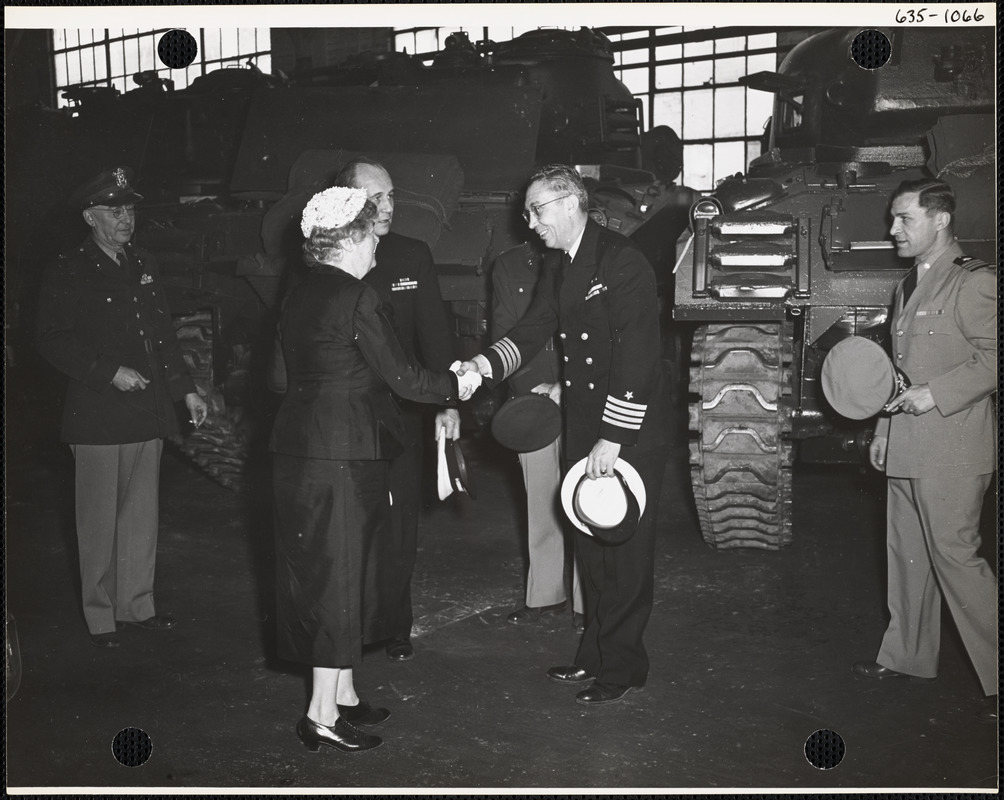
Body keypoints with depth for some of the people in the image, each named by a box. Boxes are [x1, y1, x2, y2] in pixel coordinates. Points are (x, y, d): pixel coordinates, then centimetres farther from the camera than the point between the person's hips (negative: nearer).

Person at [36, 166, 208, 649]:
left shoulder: (144, 268, 14)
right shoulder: (66, 275, -4)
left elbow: (163, 335, 19)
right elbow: (53, 343, -9)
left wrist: (186, 390, 13)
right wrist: (110, 373, -17)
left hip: (147, 414, 5)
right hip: (97, 417, -5)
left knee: (142, 513, 11)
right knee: (99, 519, 3)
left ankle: (137, 603, 23)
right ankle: (100, 615, 15)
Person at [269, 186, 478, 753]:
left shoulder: (301, 296, 12)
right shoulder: (357, 298, -15)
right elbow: (401, 376, -14)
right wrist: (456, 385, 3)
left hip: (298, 448, 9)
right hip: (343, 453, -9)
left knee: (321, 571, 15)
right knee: (339, 574, -1)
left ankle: (342, 695, 26)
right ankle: (324, 715, 5)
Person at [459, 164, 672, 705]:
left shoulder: (622, 262, -16)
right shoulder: (557, 267, 11)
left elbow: (637, 355, -21)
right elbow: (533, 330, 8)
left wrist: (613, 439, -22)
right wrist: (486, 365, -12)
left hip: (631, 435, -8)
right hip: (583, 432, 8)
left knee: (624, 552, 2)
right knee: (590, 547, 15)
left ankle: (623, 666, 15)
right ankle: (595, 654, 29)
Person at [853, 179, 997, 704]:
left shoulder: (974, 283, -9)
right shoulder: (908, 287, 18)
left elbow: (992, 359, -16)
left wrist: (936, 394, -22)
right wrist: (883, 431, 20)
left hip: (952, 450, -9)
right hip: (906, 451, 9)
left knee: (954, 556, -6)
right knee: (907, 555, 15)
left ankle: (996, 669, 6)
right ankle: (906, 656, 27)